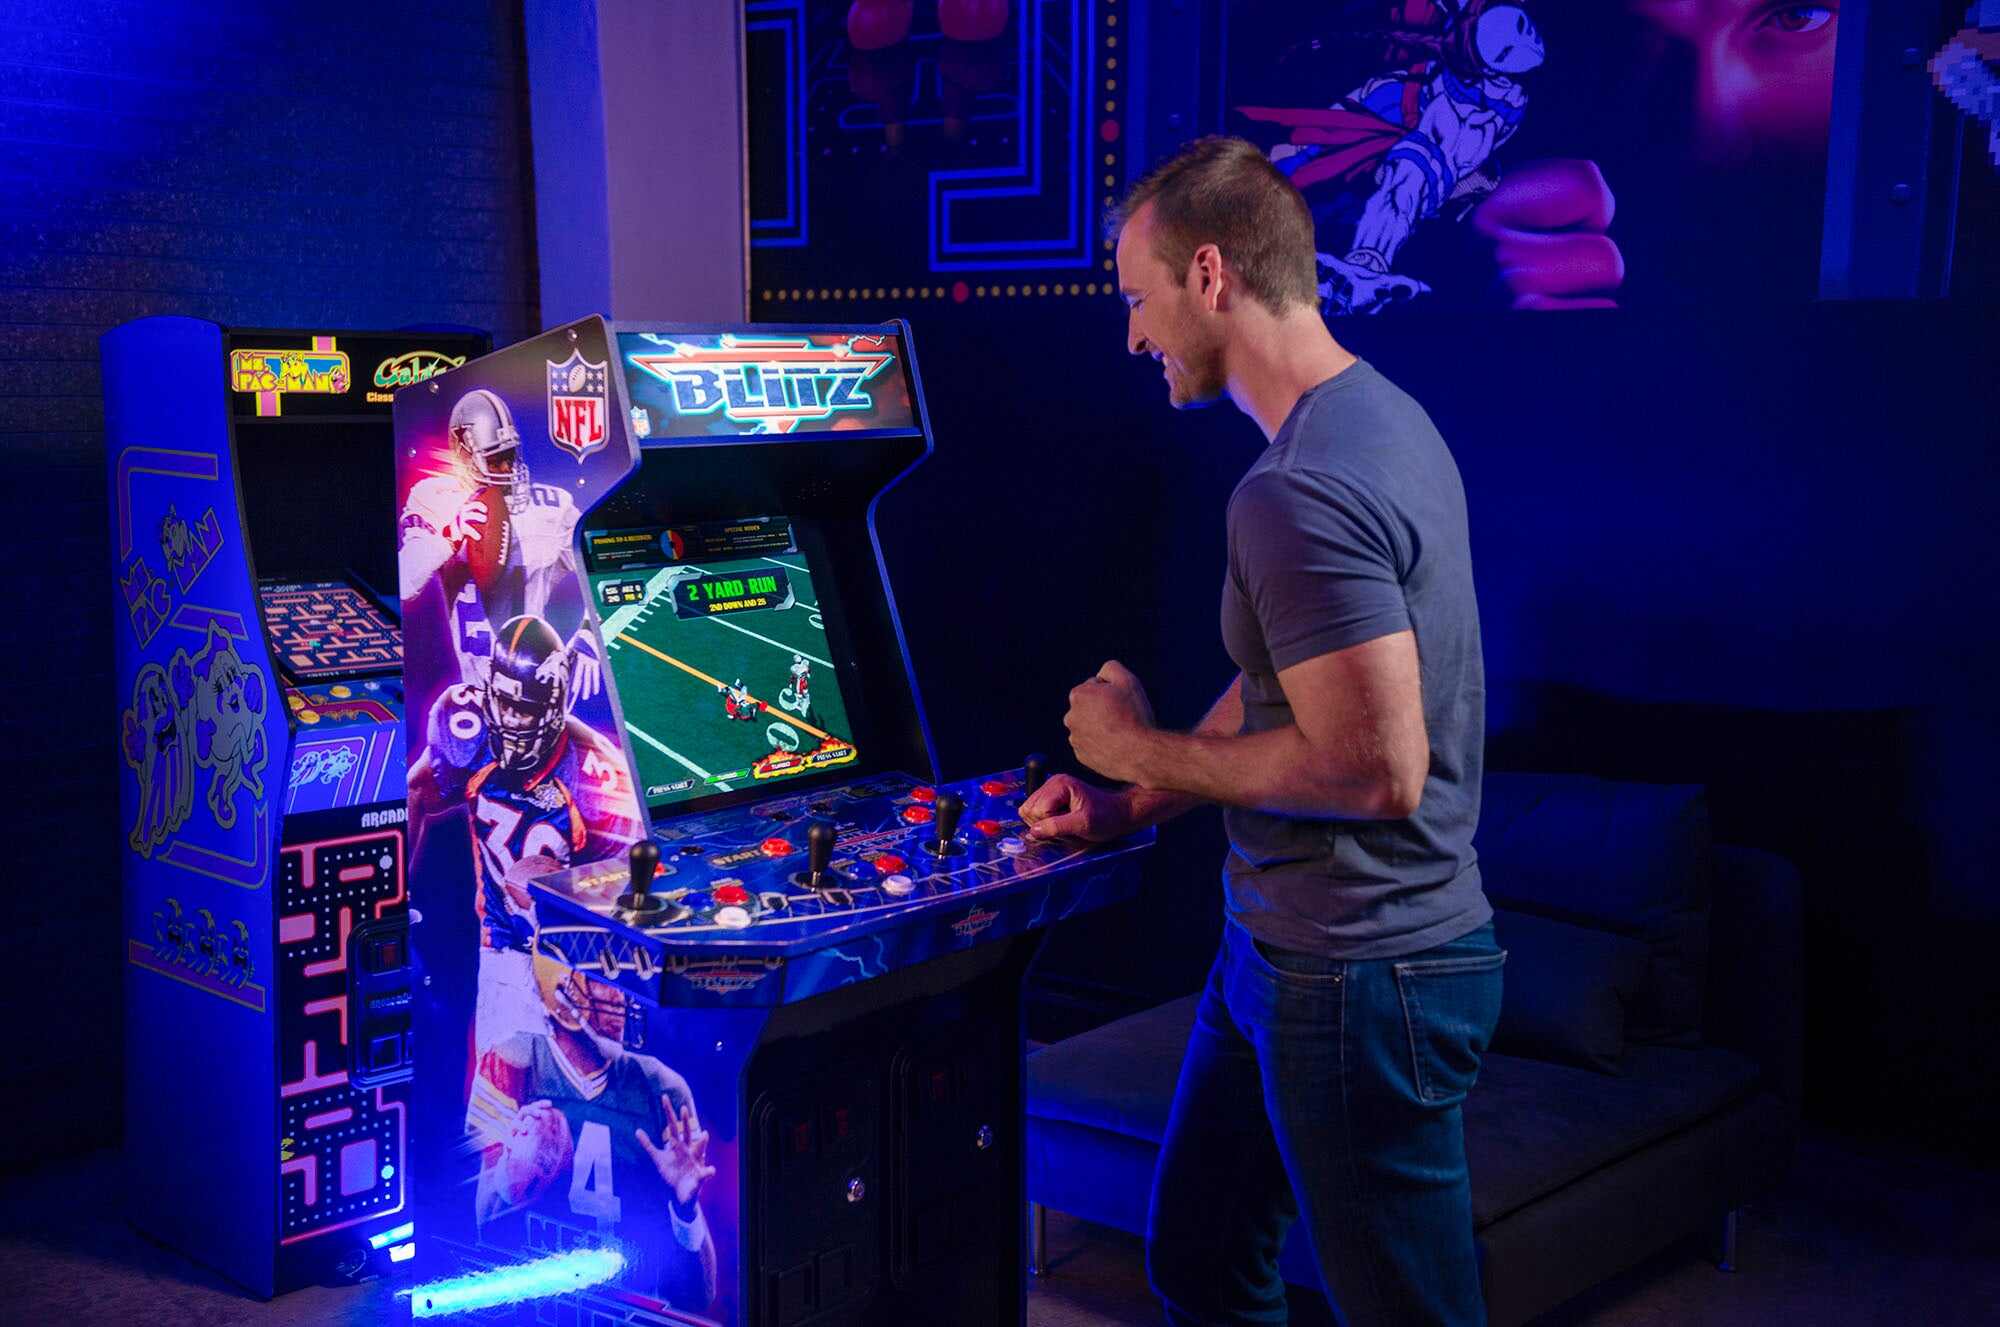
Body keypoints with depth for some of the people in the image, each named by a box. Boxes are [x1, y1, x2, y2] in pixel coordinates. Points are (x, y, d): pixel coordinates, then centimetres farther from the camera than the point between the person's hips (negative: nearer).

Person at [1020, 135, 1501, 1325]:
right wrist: (1136, 807, 13)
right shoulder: (1378, 418, 8)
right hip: (1281, 949, 10)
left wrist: (1144, 754, -15)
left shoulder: (1301, 494, -24)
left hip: (1360, 980, -10)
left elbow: (1376, 768, -29)